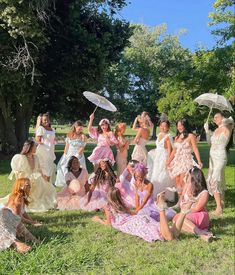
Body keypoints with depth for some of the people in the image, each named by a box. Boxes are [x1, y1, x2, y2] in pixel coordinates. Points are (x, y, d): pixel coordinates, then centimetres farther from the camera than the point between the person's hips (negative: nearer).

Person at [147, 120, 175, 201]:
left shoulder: (168, 136, -12)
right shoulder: (159, 134, 11)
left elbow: (169, 149, -15)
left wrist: (167, 161, -19)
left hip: (164, 158, -9)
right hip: (157, 158, 9)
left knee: (163, 177, -6)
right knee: (155, 177, 14)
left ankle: (166, 196, 3)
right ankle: (156, 195, 25)